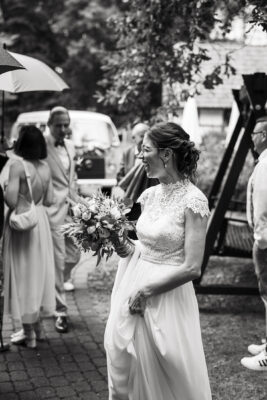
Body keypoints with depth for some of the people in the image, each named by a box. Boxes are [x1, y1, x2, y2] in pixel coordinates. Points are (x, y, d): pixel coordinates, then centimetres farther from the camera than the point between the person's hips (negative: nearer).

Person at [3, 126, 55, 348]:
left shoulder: (18, 166, -17)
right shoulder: (45, 168, 2)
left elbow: (11, 200, -21)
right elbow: (49, 200, 6)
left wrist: (5, 188, -3)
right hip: (40, 221, 6)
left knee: (23, 272, 3)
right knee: (38, 271, 17)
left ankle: (29, 334, 12)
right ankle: (36, 326, 30)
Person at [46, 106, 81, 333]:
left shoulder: (70, 147, 11)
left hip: (71, 209, 7)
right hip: (53, 210, -7)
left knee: (74, 255, 14)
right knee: (58, 260, -2)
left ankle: (59, 283, 43)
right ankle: (61, 311, 9)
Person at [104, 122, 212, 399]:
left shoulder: (193, 200, -16)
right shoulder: (151, 194, 5)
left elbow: (192, 268, -18)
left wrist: (146, 290, -15)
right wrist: (129, 249, -3)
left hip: (166, 296, -7)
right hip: (134, 289, 7)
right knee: (125, 367, 17)